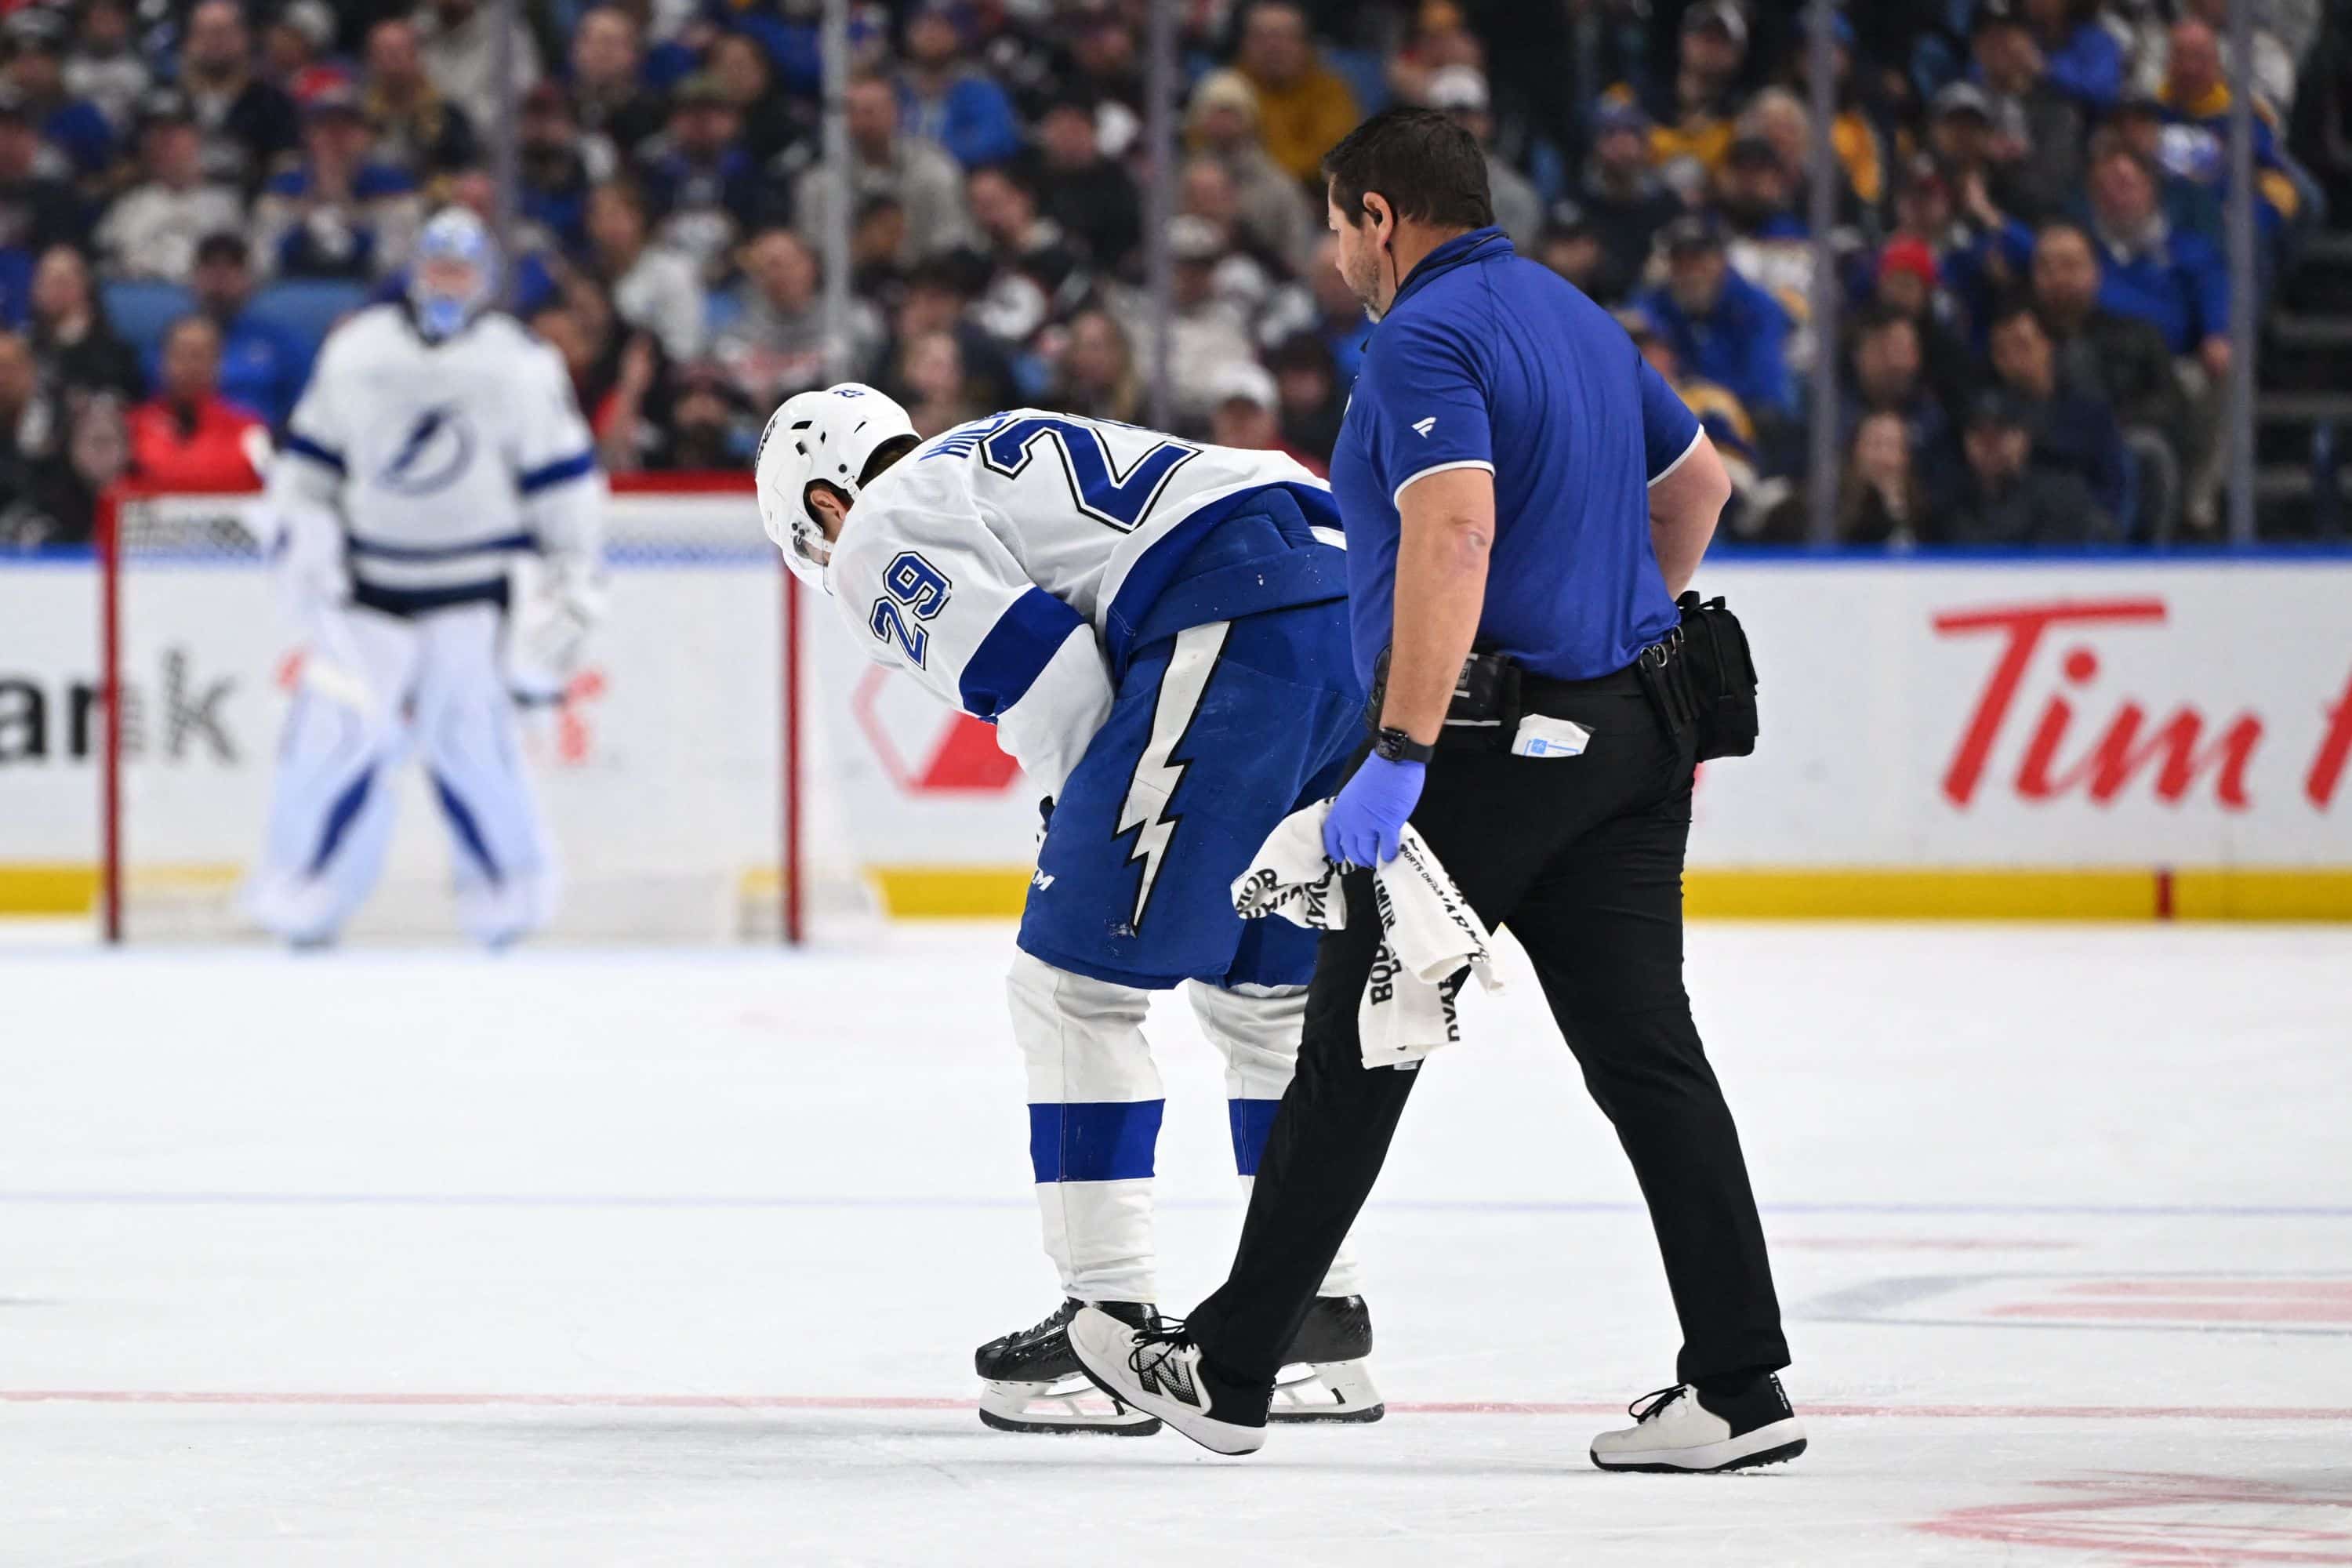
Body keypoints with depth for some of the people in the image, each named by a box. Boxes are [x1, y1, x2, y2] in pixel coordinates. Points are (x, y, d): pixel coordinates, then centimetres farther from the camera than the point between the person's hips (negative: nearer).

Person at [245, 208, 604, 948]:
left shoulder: (522, 367, -2)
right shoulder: (356, 352, 4)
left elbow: (565, 479, 2)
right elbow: (310, 453, 13)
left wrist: (574, 581, -2)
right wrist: (301, 537, 1)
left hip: (469, 587, -2)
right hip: (367, 581, 2)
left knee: (467, 731, -11)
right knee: (334, 726, -8)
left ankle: (509, 898, 6)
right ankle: (305, 900, 5)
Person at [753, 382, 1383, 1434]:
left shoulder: (880, 533, 10)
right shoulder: (1002, 458, 37)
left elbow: (1044, 674, -4)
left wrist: (1089, 821, 10)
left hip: (1233, 634, -9)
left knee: (1074, 982, 2)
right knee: (1262, 991, 21)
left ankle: (1112, 1323, 1)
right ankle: (1320, 1319, 23)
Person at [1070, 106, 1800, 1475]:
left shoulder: (1428, 338, -13)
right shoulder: (1574, 317, 16)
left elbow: (1453, 537, -27)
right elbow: (1698, 478, 30)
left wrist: (1400, 755, -31)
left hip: (1492, 746, -8)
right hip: (1634, 734, 8)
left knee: (1356, 1053, 2)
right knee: (1646, 1051, 4)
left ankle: (1227, 1368, 11)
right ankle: (1739, 1385, -2)